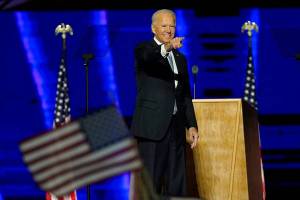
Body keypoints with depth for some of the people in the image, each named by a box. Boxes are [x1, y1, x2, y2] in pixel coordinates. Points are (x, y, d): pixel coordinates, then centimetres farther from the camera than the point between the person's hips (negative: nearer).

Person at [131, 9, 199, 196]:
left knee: (176, 185, 5)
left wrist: (191, 125, 12)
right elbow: (149, 57, -26)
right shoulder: (144, 50, 0)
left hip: (176, 128, 7)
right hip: (152, 127, -6)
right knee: (151, 184, -8)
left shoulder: (180, 58, 20)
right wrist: (166, 48, -47)